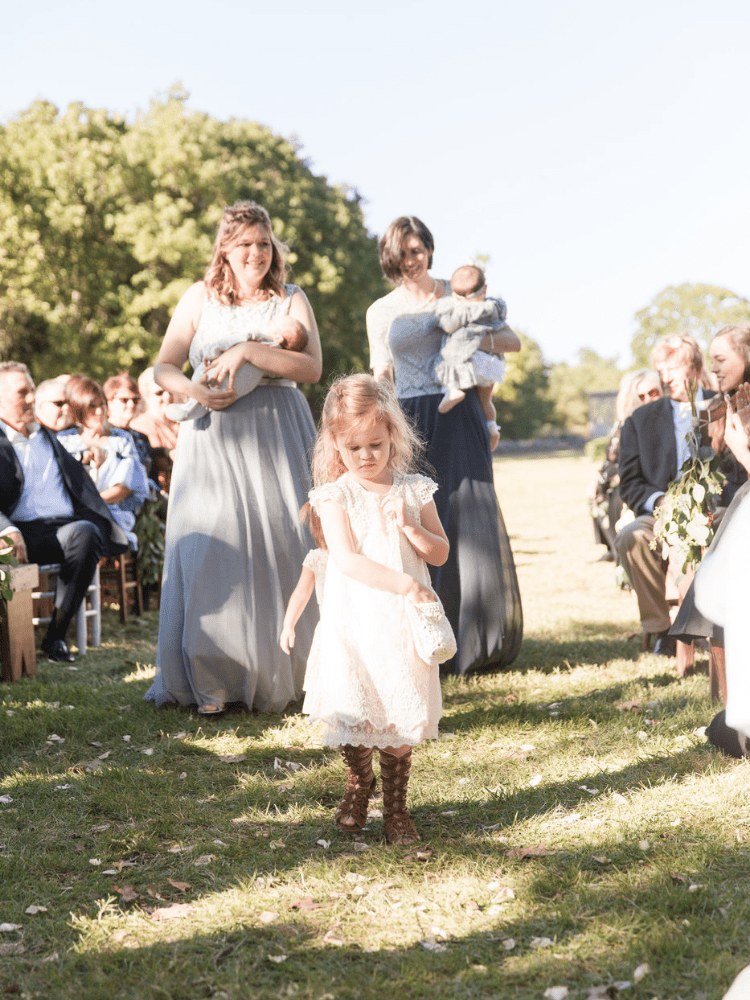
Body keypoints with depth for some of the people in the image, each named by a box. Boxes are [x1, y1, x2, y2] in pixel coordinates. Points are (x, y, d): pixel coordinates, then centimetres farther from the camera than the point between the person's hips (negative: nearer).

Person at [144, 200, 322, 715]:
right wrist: (194, 390, -16)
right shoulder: (201, 298, 9)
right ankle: (214, 678, 3)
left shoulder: (290, 299, 6)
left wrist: (248, 350, -18)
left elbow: (312, 368, -9)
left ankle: (280, 672, 8)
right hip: (212, 438, 1)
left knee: (279, 547, -2)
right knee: (211, 547, -4)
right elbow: (164, 367, 5)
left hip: (276, 438, -1)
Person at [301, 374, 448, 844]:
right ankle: (358, 785, 32)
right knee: (353, 714, 3)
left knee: (401, 717, 3)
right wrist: (403, 582, -24)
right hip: (354, 621, -1)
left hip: (403, 623, 2)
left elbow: (440, 553, 6)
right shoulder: (336, 495, -4)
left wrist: (410, 527, -13)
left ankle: (396, 805, 19)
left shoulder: (413, 490, 5)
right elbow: (347, 559, -15)